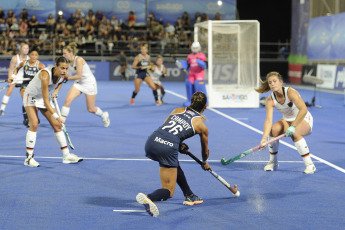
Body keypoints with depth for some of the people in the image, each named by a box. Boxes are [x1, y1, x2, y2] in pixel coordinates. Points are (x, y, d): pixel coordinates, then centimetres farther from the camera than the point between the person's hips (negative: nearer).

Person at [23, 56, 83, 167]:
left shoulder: (64, 75, -17)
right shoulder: (45, 76, -38)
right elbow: (46, 101, -37)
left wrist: (56, 91, -4)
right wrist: (56, 116, -40)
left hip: (44, 98, 6)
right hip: (31, 96, -6)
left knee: (57, 125, 1)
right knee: (34, 124, -22)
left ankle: (66, 156, 8)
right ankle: (29, 158, -18)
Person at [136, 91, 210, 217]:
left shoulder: (178, 110, 24)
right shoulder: (201, 125, 16)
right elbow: (205, 151, 30)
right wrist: (205, 163, 52)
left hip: (152, 140, 5)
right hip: (168, 148, -5)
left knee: (175, 165, 35)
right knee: (169, 191, 1)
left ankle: (189, 196, 40)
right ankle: (148, 198, -31)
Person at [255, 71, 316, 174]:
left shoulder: (290, 92, -27)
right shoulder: (270, 100, -13)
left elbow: (303, 110, -37)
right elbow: (268, 120, -23)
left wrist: (293, 126, -42)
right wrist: (264, 138, -38)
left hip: (304, 120, -4)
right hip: (287, 120, 4)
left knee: (295, 134, -35)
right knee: (273, 130, -25)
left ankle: (310, 165, -22)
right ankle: (273, 162, -5)